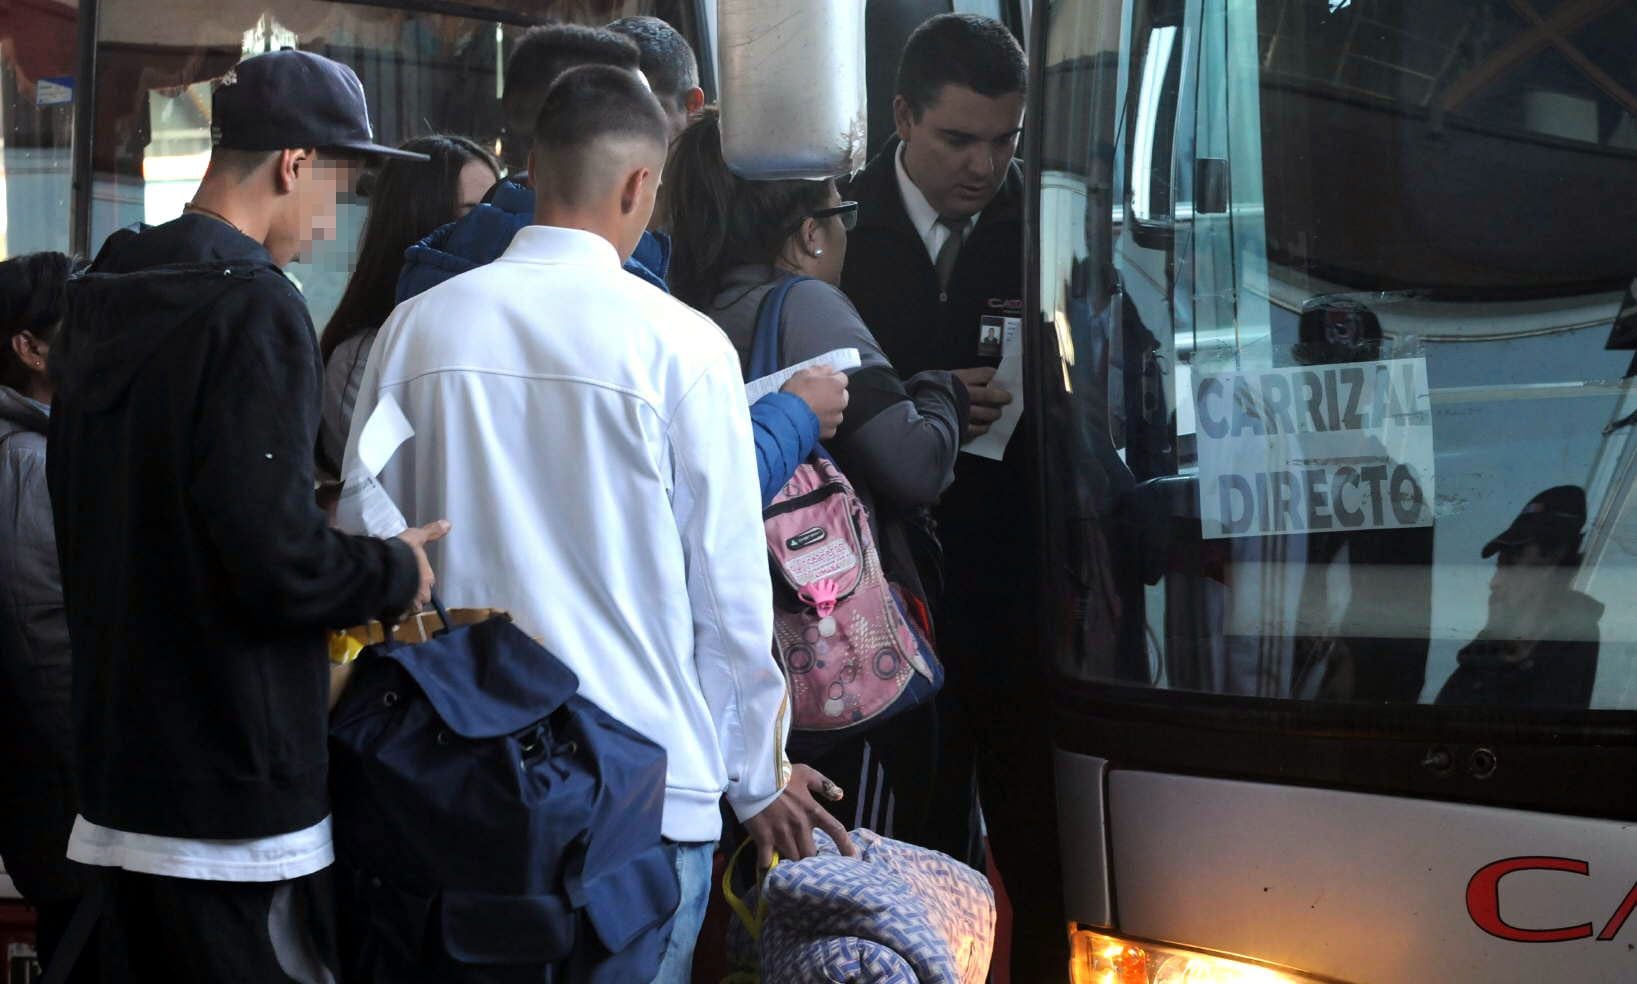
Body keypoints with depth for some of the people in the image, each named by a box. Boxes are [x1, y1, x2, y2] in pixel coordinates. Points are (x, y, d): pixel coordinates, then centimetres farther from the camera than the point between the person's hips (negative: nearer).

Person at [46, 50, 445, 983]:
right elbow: (277, 561, -24)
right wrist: (397, 573, -4)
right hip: (234, 787, -8)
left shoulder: (103, 303, 9)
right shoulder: (254, 309, -17)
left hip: (118, 773, 8)